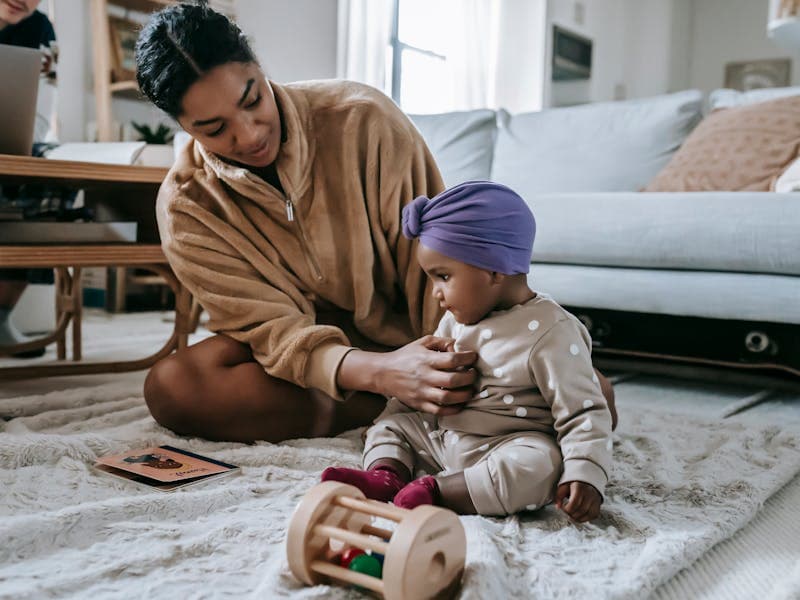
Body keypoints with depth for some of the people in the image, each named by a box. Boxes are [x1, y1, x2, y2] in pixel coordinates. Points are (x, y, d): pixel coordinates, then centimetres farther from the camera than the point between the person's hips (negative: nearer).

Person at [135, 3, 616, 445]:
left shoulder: (363, 118, -19)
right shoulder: (186, 209, -15)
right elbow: (278, 331, -23)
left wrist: (456, 369, -29)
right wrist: (379, 373, -42)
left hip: (417, 331, -2)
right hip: (322, 350, 3)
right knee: (170, 386, -27)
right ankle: (397, 407, -21)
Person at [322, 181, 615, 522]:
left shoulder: (550, 333, -18)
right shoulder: (458, 319, 6)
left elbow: (584, 413, -17)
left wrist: (585, 474, -28)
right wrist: (397, 411, 10)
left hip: (506, 446, -7)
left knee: (540, 466, -36)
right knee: (391, 422, 6)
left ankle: (435, 492, -34)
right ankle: (385, 475, -21)